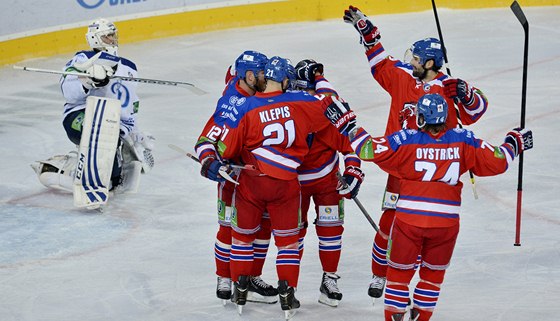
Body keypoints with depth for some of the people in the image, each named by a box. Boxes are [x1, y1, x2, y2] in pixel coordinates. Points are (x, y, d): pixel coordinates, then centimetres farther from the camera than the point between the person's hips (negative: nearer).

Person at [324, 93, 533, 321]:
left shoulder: (406, 140, -7)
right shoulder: (463, 141, -1)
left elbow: (370, 150, -10)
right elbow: (495, 162, 4)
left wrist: (348, 125, 2)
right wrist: (513, 144, 23)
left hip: (409, 219, -2)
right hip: (446, 223, 2)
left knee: (399, 271, 12)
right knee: (433, 274, 20)